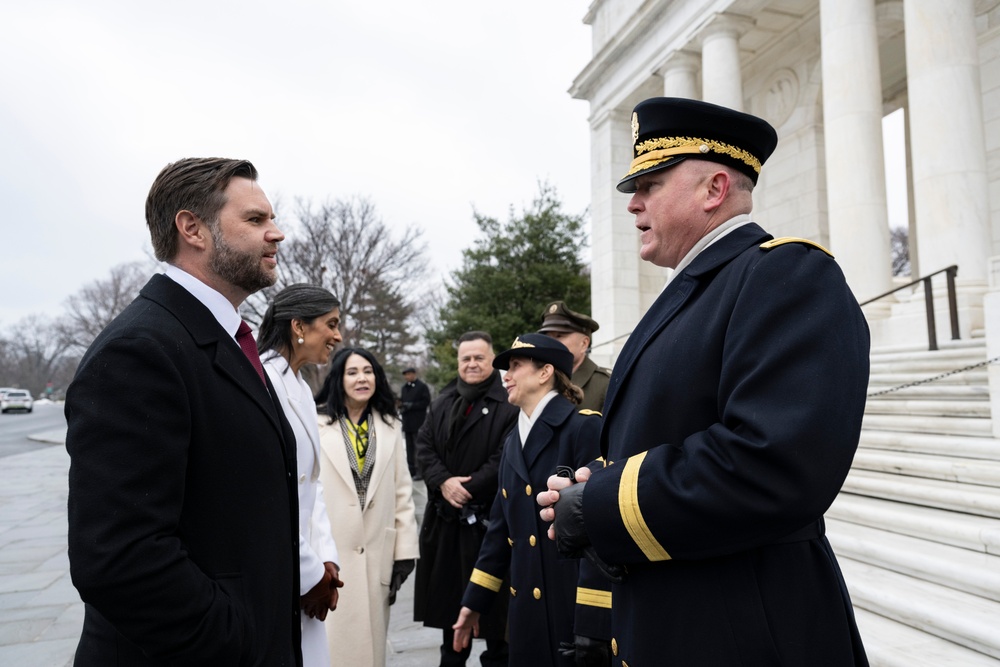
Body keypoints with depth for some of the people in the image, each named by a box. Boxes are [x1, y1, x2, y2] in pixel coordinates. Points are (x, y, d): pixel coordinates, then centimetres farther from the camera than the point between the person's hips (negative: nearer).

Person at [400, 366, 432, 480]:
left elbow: (426, 402, -10)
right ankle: (411, 469, 18)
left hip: (418, 422, -7)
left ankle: (420, 471, -4)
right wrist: (402, 407, -1)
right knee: (409, 446, 10)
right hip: (407, 421, 7)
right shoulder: (404, 388, 16)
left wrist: (411, 405, -17)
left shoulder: (422, 386, -4)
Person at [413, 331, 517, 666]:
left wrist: (469, 489, -16)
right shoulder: (442, 402, 11)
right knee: (449, 592, 17)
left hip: (489, 517, -5)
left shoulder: (508, 404, -9)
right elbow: (423, 446, 4)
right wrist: (444, 482, -12)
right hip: (445, 516, 6)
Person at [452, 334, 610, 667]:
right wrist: (475, 600, 16)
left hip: (576, 608, -6)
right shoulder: (513, 441, 10)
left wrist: (593, 620, -19)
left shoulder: (586, 428, -13)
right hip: (527, 609, 7)